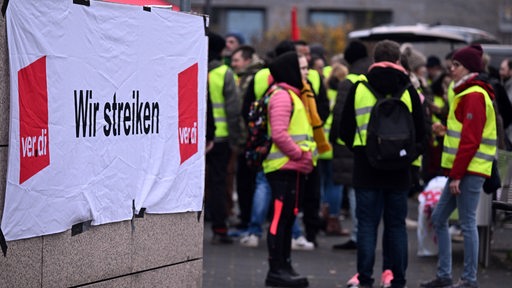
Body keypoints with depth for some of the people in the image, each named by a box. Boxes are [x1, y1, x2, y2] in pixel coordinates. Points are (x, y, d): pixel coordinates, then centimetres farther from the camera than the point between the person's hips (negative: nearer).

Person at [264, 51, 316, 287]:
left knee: (288, 217, 13)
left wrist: (305, 156, 11)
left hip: (294, 168, 10)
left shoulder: (293, 95, 21)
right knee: (281, 217, -8)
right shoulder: (282, 96, -12)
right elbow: (278, 133, -21)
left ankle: (284, 266, 19)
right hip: (284, 168, -10)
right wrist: (299, 155, -17)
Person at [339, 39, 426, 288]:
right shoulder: (408, 90, 2)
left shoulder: (359, 88, 1)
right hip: (398, 170, 1)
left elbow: (345, 130, 5)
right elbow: (420, 132, 6)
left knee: (367, 224, 2)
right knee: (396, 225, 8)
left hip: (366, 168, -1)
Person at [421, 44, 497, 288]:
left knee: (467, 223, -5)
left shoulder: (474, 96, -13)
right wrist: (454, 171, 17)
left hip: (470, 170, -10)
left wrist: (457, 174, -18)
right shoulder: (467, 94, 19)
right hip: (462, 169, 10)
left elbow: (470, 140, -18)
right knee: (438, 218, 11)